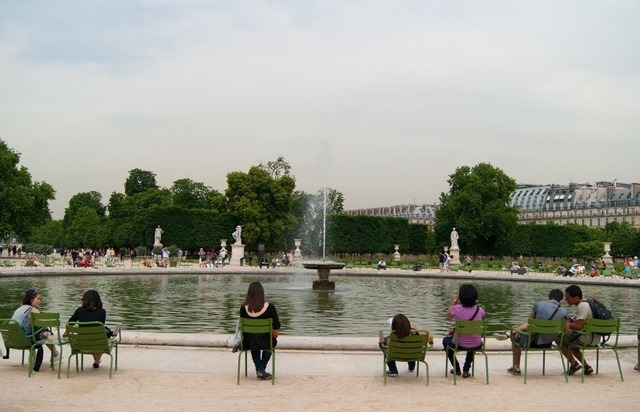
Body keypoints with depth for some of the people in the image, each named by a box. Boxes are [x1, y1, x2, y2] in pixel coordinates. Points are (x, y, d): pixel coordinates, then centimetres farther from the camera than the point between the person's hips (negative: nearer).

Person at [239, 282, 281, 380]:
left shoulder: (243, 308, -11)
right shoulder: (270, 307, -15)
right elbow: (276, 328, -10)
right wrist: (274, 335, 13)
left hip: (248, 343, 1)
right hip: (265, 342, -1)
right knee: (272, 341, 35)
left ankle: (260, 370, 30)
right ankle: (262, 370, 36)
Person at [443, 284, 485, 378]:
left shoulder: (456, 309, -18)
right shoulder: (480, 310, -11)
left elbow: (448, 314, 6)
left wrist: (455, 300, 6)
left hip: (459, 345, -2)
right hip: (477, 345, 2)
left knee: (446, 340, 33)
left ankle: (456, 369, 36)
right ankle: (466, 370, 32)